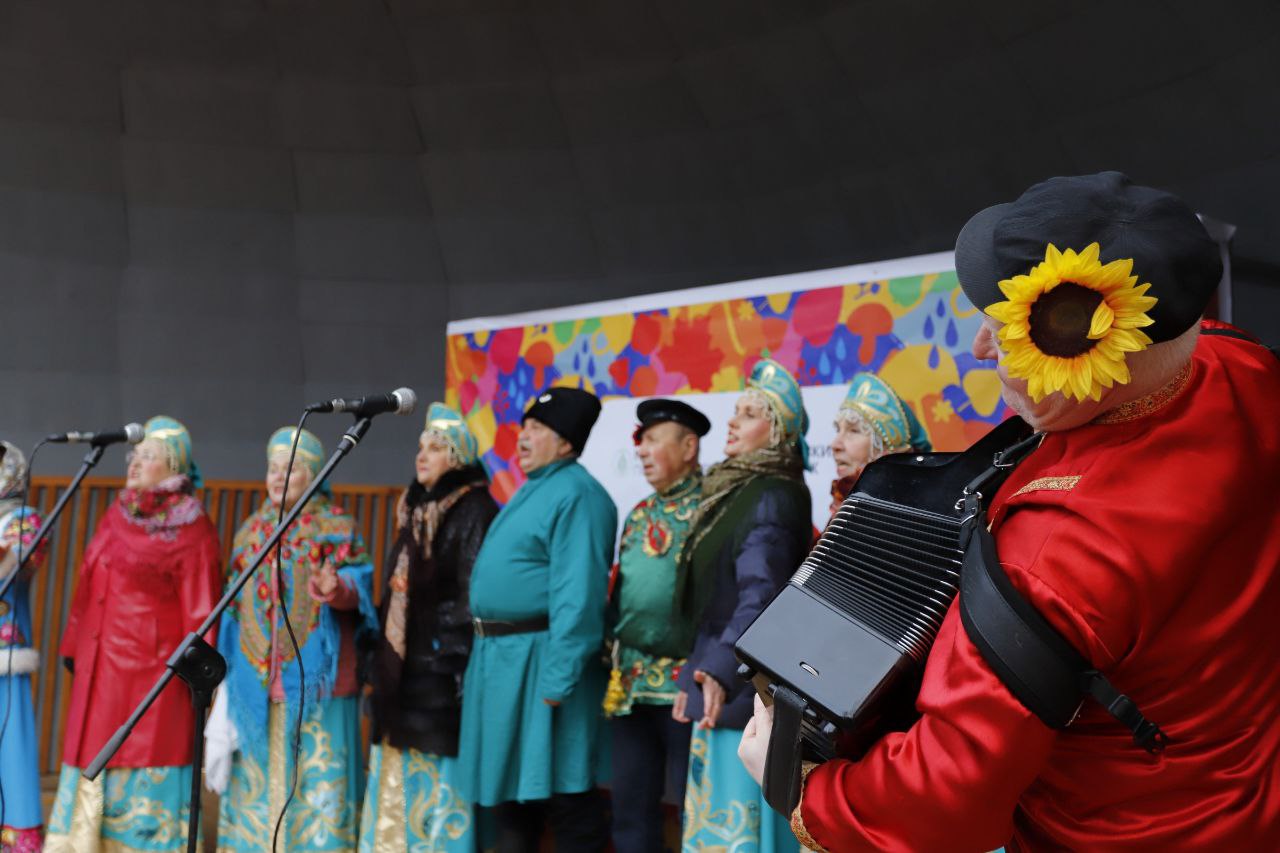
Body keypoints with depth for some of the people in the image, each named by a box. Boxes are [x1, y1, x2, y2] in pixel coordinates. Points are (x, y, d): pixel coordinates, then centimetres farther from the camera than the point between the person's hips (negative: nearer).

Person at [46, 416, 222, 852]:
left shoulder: (190, 531, -5)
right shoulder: (114, 518, 15)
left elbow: (200, 609, -9)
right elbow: (87, 589, 17)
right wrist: (74, 649, 14)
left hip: (152, 671, -7)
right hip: (100, 670, 7)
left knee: (144, 776, -2)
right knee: (93, 770, 10)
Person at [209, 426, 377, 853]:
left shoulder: (337, 527, 1)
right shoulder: (252, 530, 15)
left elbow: (357, 582, -12)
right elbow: (234, 604, 17)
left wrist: (336, 589, -35)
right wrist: (229, 672, 14)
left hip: (313, 679, -5)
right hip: (257, 681, 5)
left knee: (316, 779, -4)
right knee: (256, 779, 8)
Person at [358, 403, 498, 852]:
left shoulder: (475, 512, -9)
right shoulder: (414, 509, 15)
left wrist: (459, 663, -20)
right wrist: (383, 658, 14)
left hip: (441, 666, -8)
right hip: (403, 667, 8)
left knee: (437, 787, -2)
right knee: (402, 785, 13)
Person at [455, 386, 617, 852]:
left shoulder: (575, 494, -15)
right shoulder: (532, 490, 17)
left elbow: (576, 595, -23)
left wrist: (557, 675, -26)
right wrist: (489, 651, 18)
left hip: (539, 658, -10)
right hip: (500, 656, 10)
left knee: (561, 794, -2)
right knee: (507, 784, 18)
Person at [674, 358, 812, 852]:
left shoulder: (774, 497, -15)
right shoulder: (733, 490, 15)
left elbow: (760, 597, -27)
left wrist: (720, 669, -37)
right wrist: (694, 674, 21)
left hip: (744, 688, -10)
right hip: (715, 681, 10)